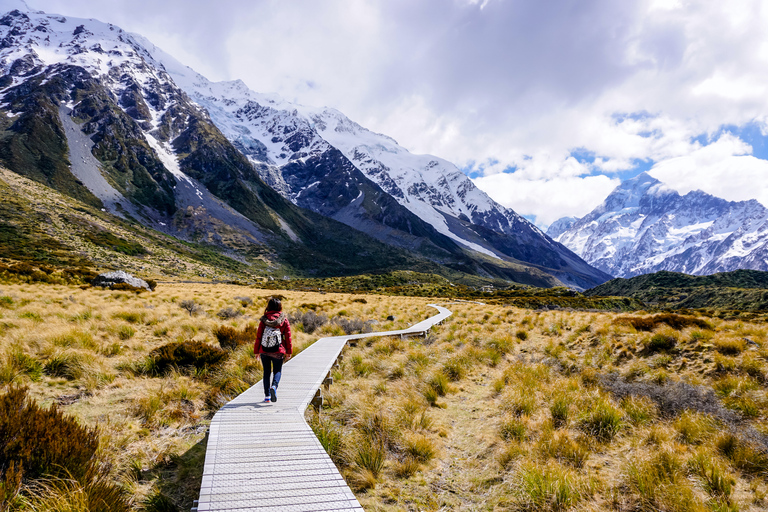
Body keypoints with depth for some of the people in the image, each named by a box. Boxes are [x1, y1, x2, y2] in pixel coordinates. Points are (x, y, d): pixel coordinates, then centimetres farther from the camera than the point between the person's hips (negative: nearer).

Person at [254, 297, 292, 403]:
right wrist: (289, 351, 6)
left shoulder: (264, 320, -2)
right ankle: (274, 386, -19)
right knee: (277, 371, 10)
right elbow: (288, 336, -2)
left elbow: (258, 336, 0)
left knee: (266, 372, 13)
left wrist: (256, 351, 9)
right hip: (278, 351, -1)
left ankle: (267, 395, 12)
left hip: (264, 351, 1)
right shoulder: (284, 320, -4)